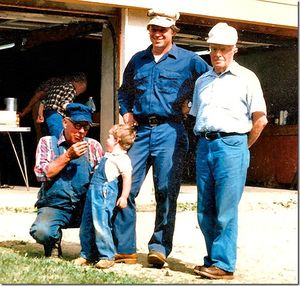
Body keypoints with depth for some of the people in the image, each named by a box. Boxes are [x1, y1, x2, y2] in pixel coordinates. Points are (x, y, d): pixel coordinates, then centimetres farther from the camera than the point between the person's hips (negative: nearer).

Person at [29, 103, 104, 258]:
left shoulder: (93, 146, 10)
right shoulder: (47, 142, 6)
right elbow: (41, 174, -6)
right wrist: (68, 156, -12)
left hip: (85, 207, 2)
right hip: (54, 207, -1)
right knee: (41, 232, -32)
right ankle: (54, 242, 7)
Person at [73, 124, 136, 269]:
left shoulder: (122, 158, -7)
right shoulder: (108, 156, 22)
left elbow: (127, 177, -13)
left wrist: (124, 197, -17)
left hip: (105, 191, -10)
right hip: (94, 190, 10)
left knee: (100, 224, -14)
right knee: (86, 225, 11)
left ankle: (107, 256, -4)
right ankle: (87, 255, 19)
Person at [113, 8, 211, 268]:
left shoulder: (188, 60, 4)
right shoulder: (138, 60, 17)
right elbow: (124, 91, 30)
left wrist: (187, 99, -3)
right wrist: (126, 112, 13)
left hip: (169, 132, -4)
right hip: (139, 131, 4)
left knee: (166, 192, -4)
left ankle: (160, 247, 5)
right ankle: (124, 249, 4)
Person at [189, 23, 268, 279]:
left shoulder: (246, 78, 2)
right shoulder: (202, 81, 19)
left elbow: (260, 119, 0)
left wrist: (241, 147, 4)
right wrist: (203, 141, 15)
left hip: (231, 145, -6)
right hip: (204, 145, 6)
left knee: (225, 211, -7)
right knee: (205, 211, 7)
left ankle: (224, 265, -2)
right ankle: (213, 260, 17)